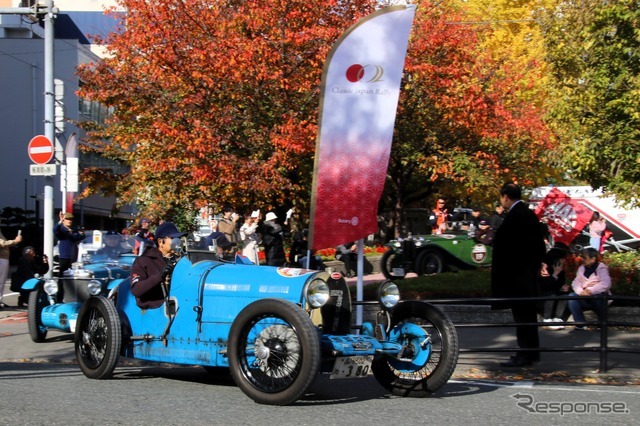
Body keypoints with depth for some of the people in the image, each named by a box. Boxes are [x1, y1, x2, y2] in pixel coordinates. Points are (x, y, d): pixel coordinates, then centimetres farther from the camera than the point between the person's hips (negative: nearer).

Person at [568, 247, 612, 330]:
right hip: (585, 299, 4)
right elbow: (576, 283, -2)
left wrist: (591, 291, -31)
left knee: (598, 296, -37)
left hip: (599, 297, -4)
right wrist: (581, 291, -23)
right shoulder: (581, 268, 9)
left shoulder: (601, 268, -7)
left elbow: (606, 284, -23)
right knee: (571, 296, -22)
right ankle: (580, 324, -18)